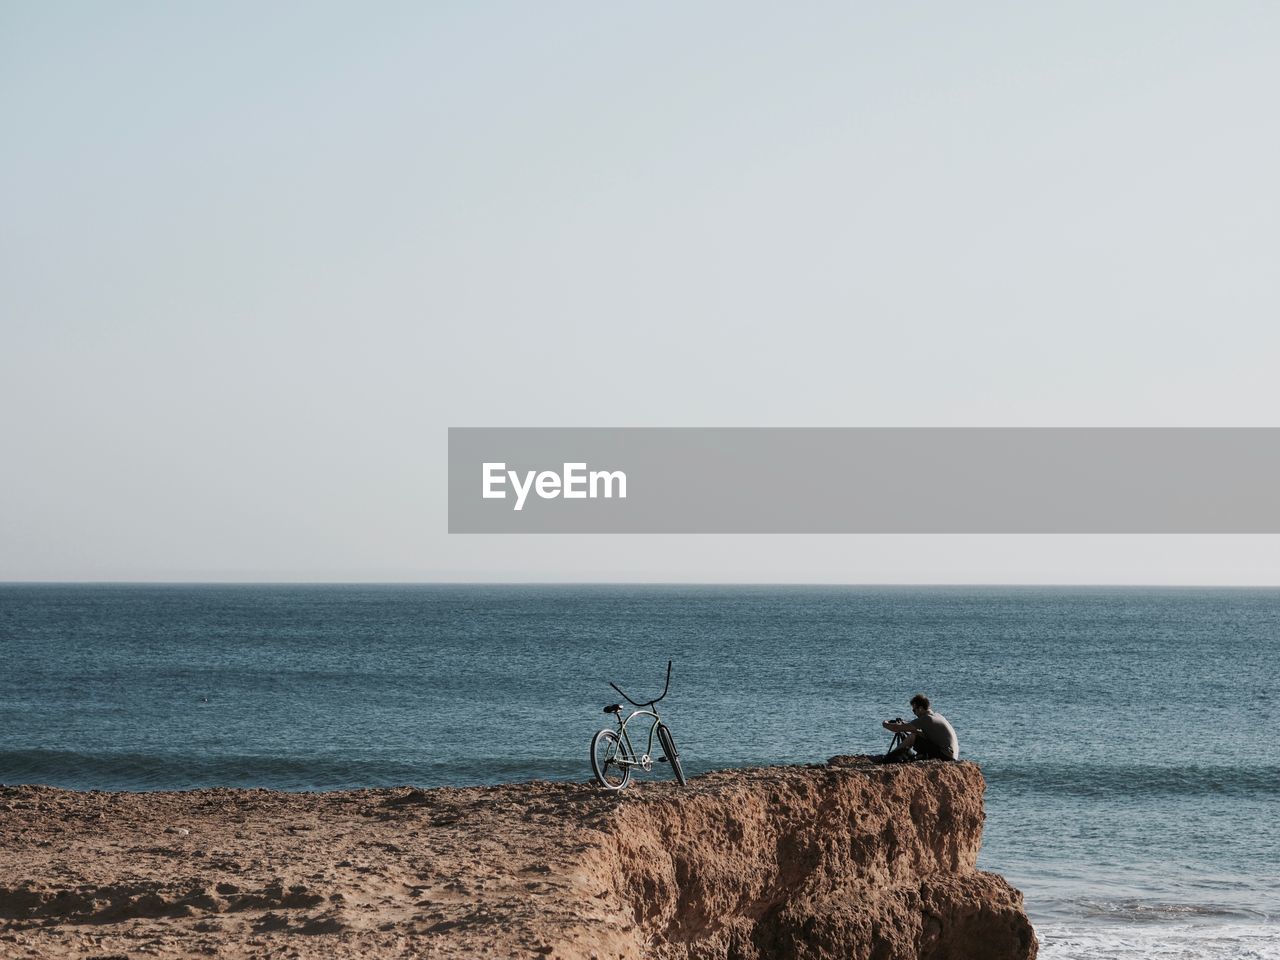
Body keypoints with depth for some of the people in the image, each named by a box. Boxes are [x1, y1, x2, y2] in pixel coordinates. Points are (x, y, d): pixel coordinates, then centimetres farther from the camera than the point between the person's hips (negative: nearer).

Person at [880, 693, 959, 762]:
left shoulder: (926, 719, -13)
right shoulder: (938, 716, 14)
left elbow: (899, 729, -11)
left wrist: (886, 724, 7)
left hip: (945, 757, -9)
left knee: (913, 737, -8)